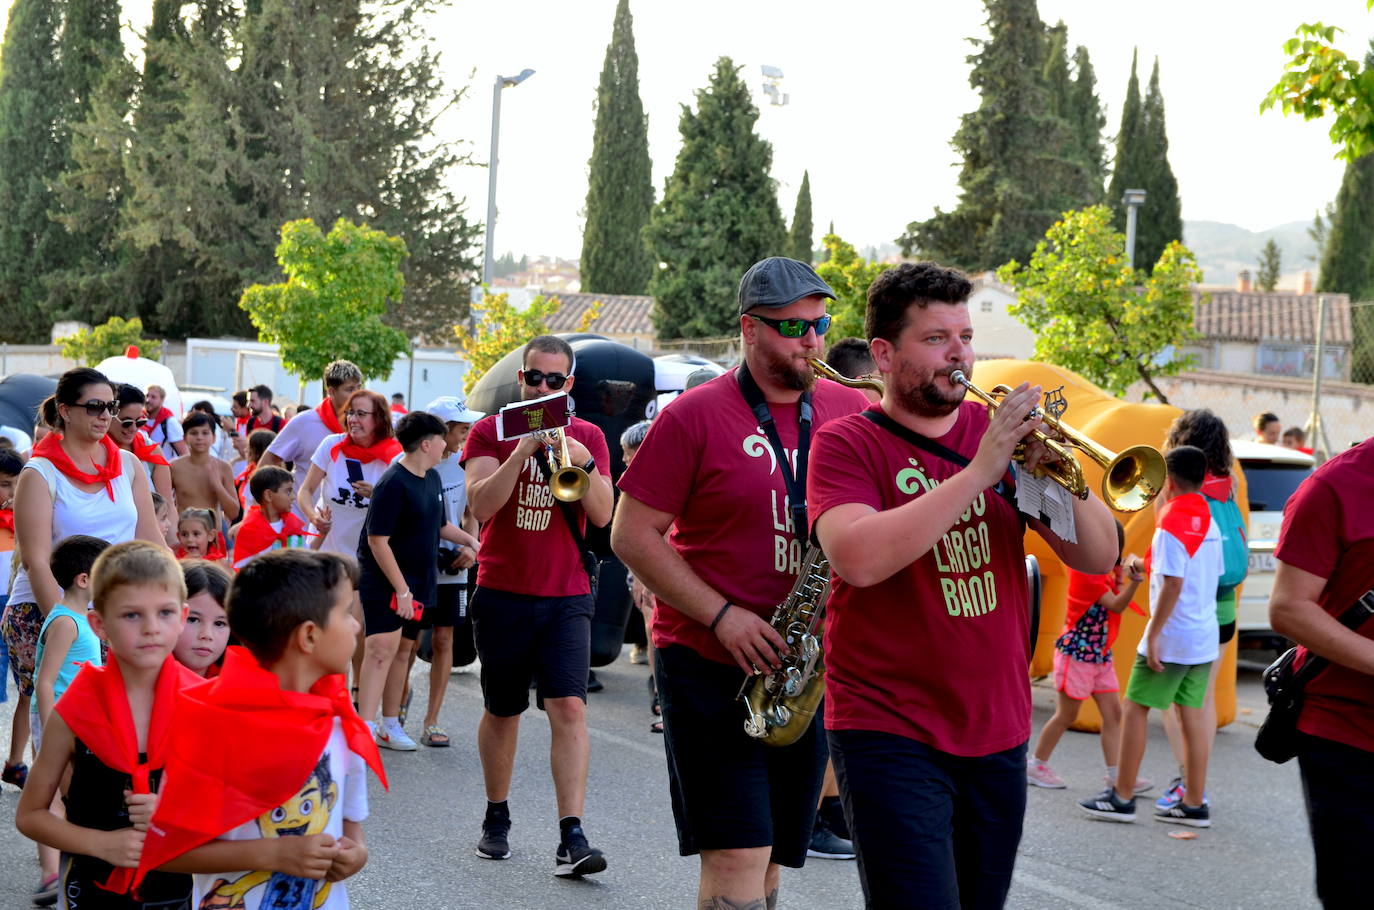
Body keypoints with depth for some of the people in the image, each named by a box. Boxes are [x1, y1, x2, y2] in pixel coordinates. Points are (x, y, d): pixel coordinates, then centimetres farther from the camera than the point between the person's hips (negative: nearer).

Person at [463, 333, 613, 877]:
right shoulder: (492, 431, 1)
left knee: (570, 707, -13)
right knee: (502, 711, 11)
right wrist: (523, 450, -23)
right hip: (503, 593, 0)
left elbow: (602, 515, -3)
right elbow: (481, 505, -14)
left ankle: (571, 838, -16)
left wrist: (584, 464, -19)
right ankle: (496, 818, 30)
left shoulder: (587, 437, 6)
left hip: (567, 596, 0)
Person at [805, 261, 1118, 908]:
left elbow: (1098, 558, 3)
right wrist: (979, 471, -24)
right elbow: (859, 558, -25)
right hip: (892, 734, -5)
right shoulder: (848, 443, -5)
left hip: (998, 733, 5)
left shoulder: (996, 430, 7)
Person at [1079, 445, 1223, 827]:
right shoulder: (1209, 521, 10)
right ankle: (1194, 803, 10)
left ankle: (1121, 797, 5)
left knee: (1134, 709, 1)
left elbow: (1172, 584, -21)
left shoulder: (1171, 524, -15)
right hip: (1204, 637, 8)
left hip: (1171, 637, -8)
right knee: (1192, 713, 9)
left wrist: (1153, 635, -18)